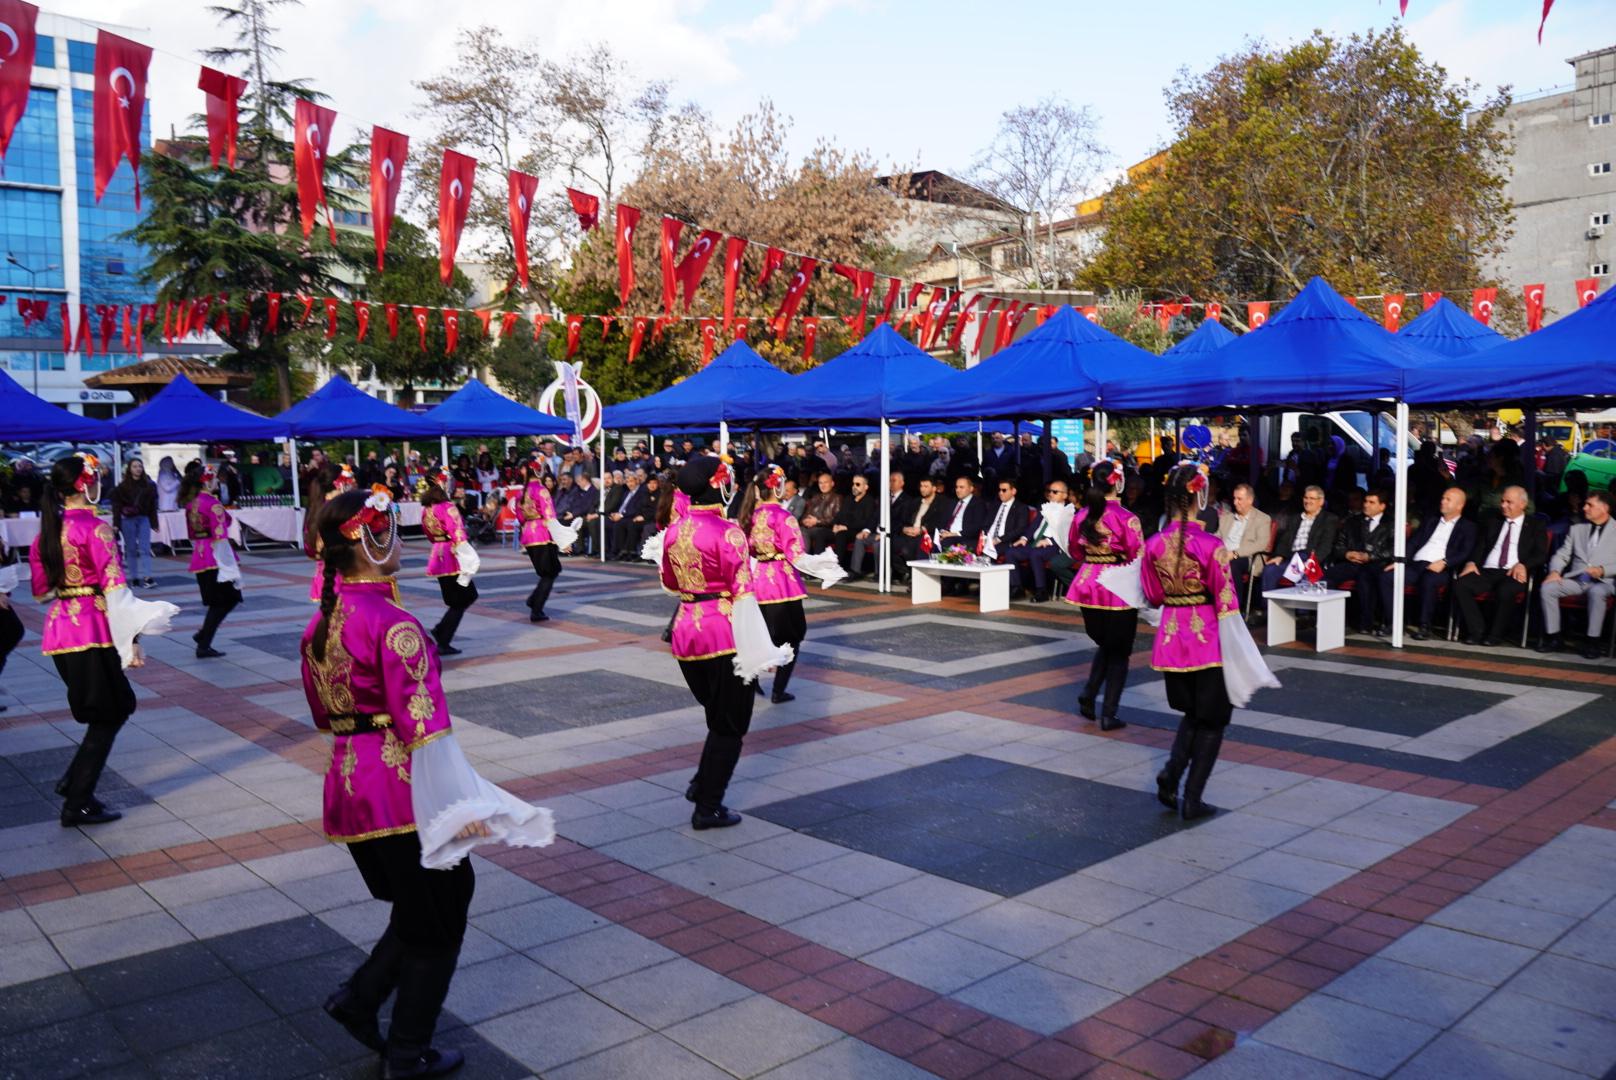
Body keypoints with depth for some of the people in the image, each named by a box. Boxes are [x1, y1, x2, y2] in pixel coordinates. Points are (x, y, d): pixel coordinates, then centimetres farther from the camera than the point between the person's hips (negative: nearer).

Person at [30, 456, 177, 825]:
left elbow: (41, 590, 17)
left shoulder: (46, 532, 10)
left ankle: (73, 780, 20)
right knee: (109, 715, 5)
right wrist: (132, 638, -14)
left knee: (110, 709, 21)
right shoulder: (96, 529, -12)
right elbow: (114, 589, -16)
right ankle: (78, 804, 7)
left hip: (58, 629, 8)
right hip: (93, 630, -7)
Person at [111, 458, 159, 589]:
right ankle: (133, 577, 12)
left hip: (143, 519, 1)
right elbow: (117, 505, 0)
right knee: (131, 549, 5)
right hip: (128, 519, -1)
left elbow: (152, 505, 7)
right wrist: (116, 524, -6)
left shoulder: (149, 485, 5)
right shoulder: (122, 487, 0)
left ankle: (146, 577, -14)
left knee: (145, 548, -7)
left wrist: (154, 523, 7)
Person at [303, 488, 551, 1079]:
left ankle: (359, 996, 19)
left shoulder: (319, 624, 6)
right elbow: (424, 728, -23)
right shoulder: (392, 624, -20)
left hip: (347, 785, 8)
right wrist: (462, 803, -20)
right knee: (439, 915, 10)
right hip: (402, 787, -8)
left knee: (417, 907, 25)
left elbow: (323, 713, 15)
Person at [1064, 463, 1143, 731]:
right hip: (1119, 591, -5)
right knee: (1119, 652, 9)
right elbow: (1137, 558, -14)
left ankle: (1089, 694, 11)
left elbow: (1074, 551, 12)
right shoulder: (1127, 519, -15)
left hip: (1088, 586, 5)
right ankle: (1109, 714, 9)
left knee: (1104, 645, 25)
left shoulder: (1081, 516, 0)